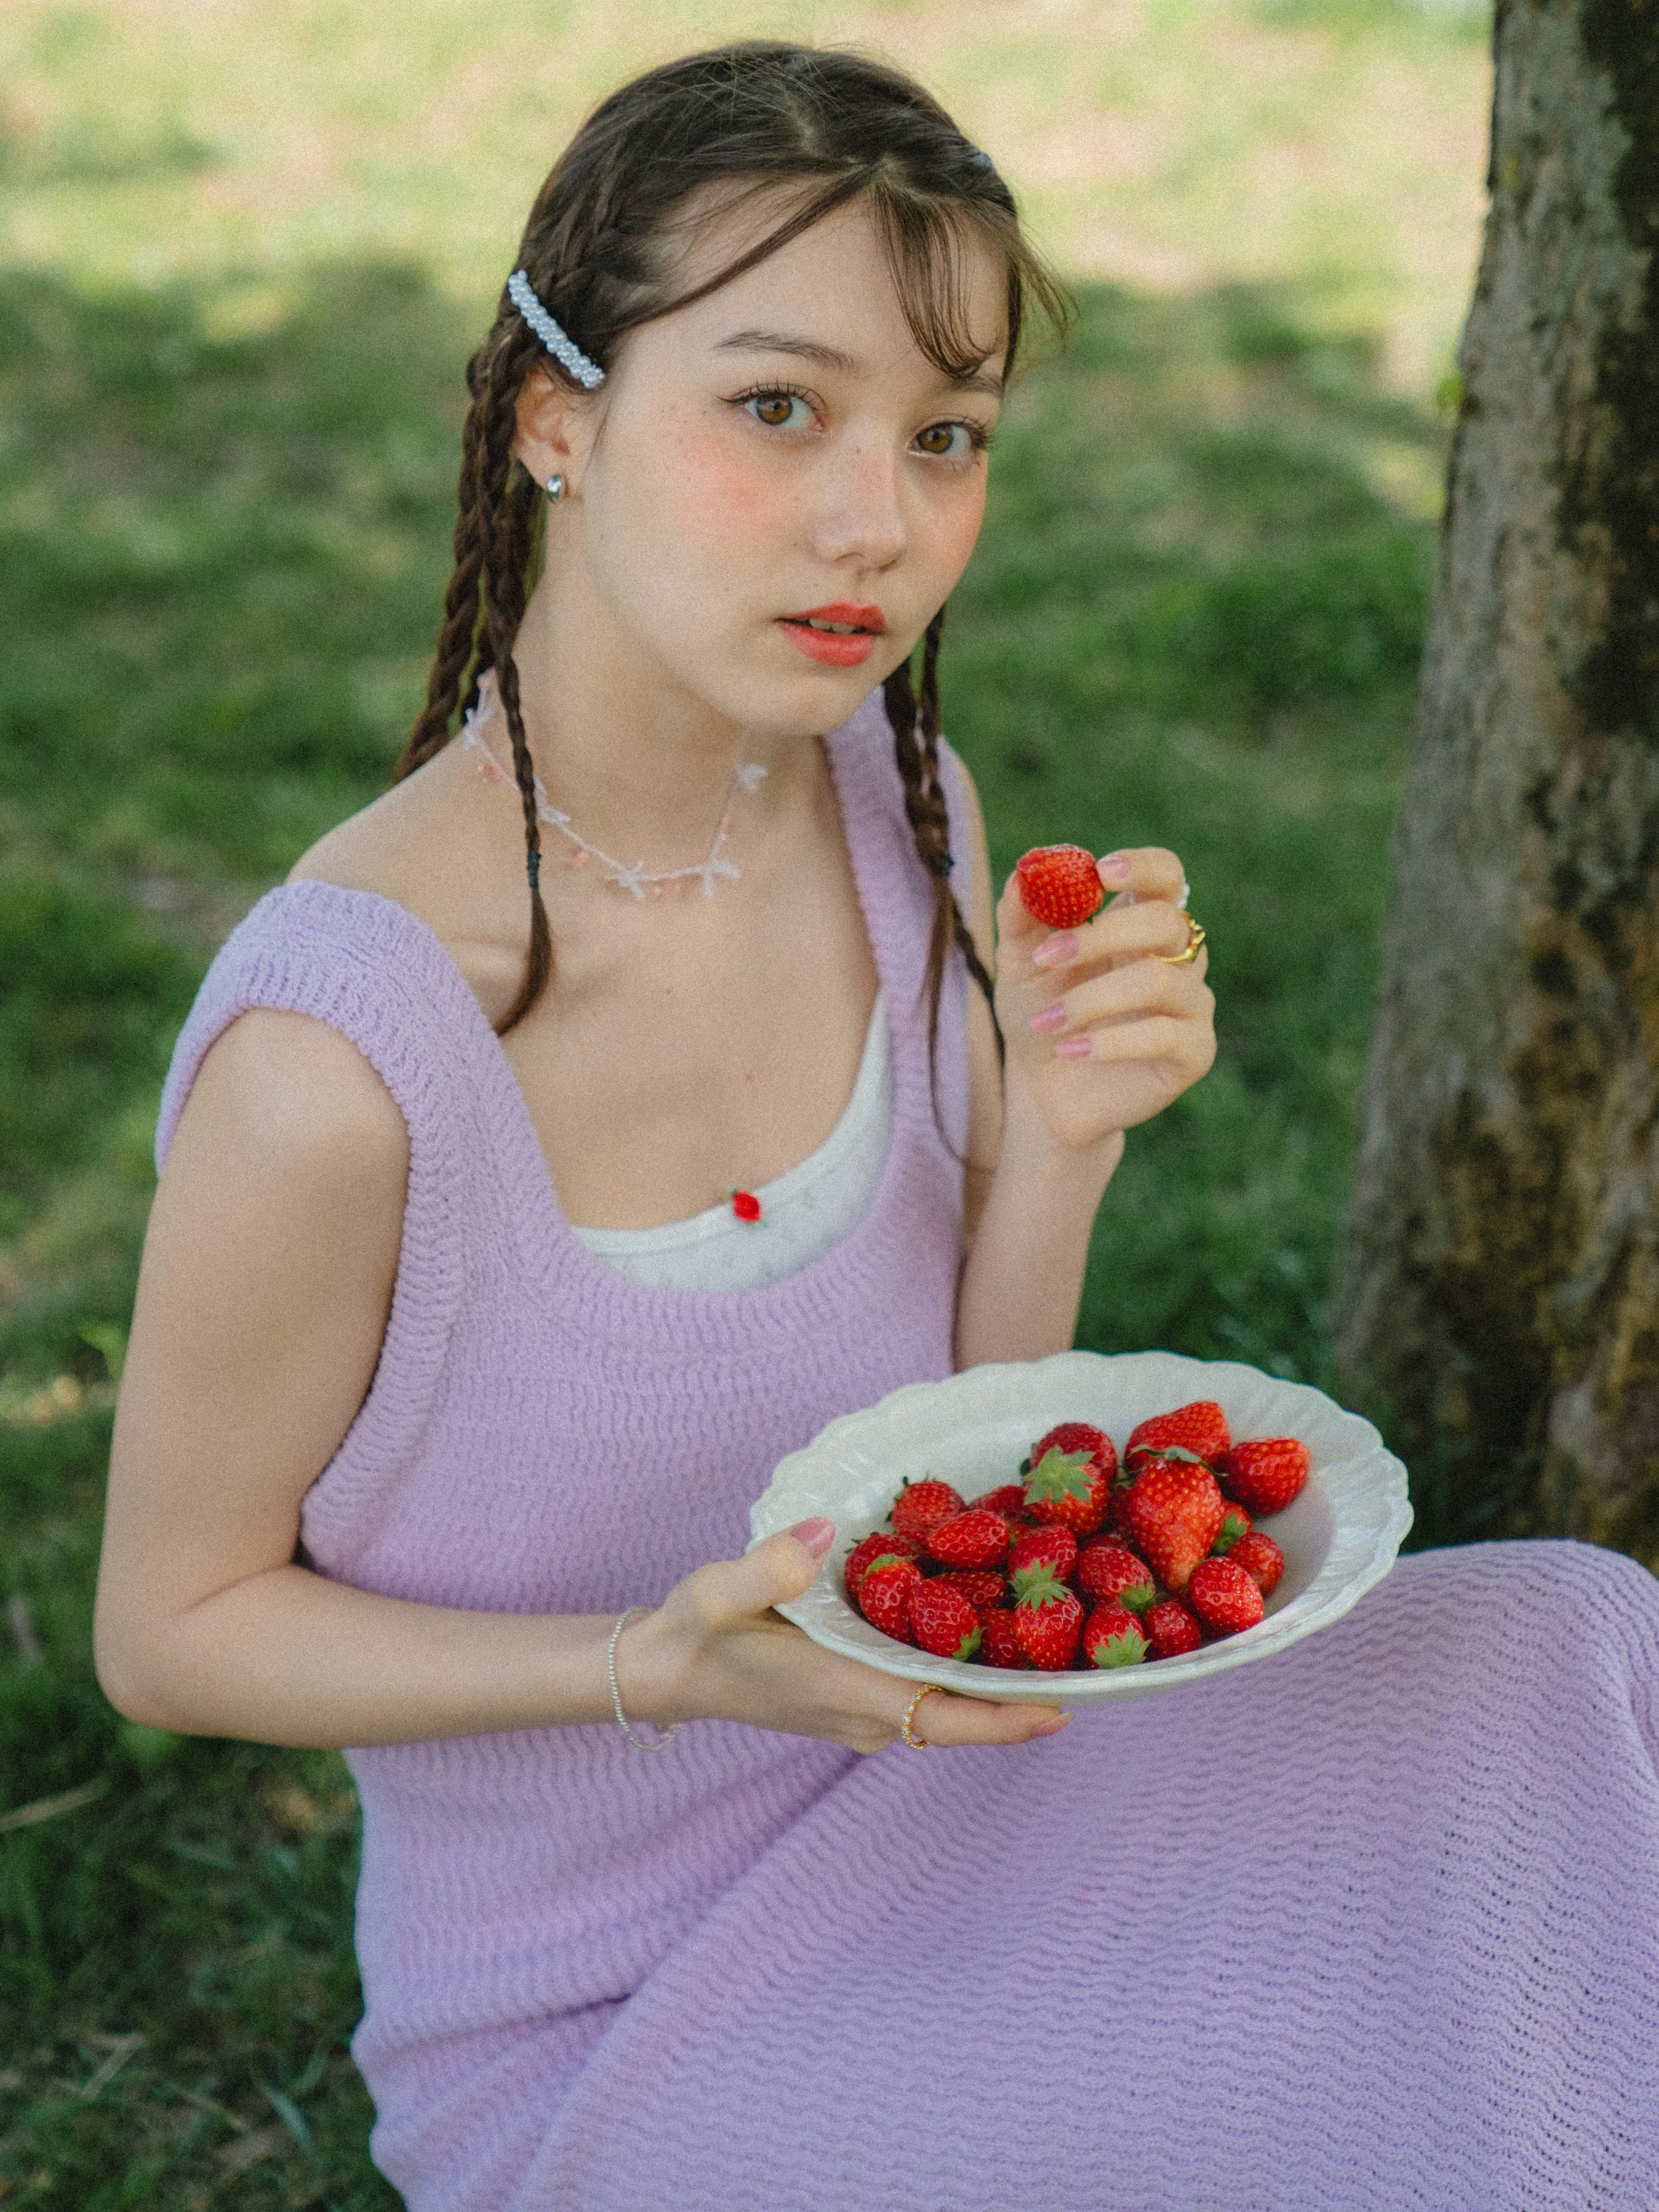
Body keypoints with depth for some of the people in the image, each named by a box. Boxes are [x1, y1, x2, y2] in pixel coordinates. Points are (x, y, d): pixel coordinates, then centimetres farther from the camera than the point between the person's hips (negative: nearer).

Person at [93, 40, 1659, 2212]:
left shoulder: (898, 806, -8)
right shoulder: (339, 1054, -28)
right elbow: (175, 1627, -12)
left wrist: (1065, 1146, -18)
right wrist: (662, 1668, -26)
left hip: (930, 1800, 6)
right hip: (599, 2026, -5)